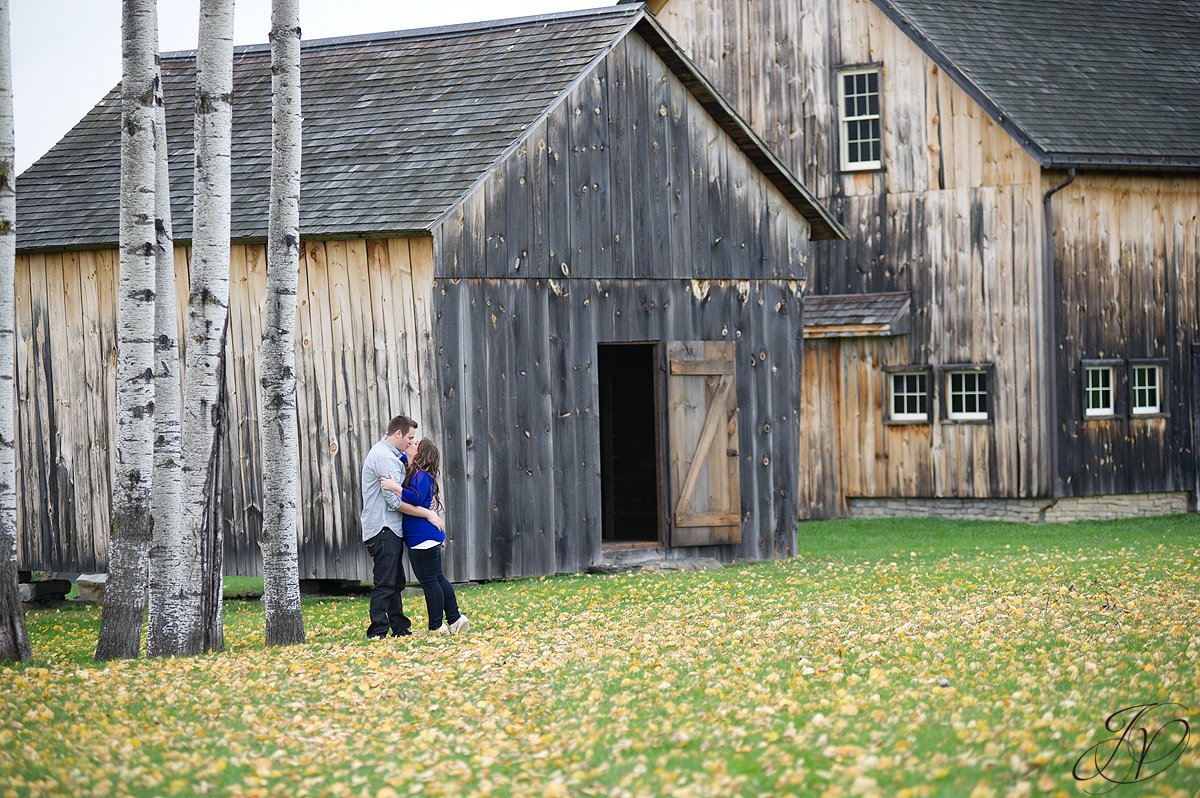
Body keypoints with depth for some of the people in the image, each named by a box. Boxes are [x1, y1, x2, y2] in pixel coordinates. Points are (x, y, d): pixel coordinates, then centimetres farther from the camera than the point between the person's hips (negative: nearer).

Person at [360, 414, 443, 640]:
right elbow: (395, 501, -20)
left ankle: (399, 628, 22)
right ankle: (378, 632, -11)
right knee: (384, 583, -11)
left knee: (395, 583, 15)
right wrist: (427, 513, -15)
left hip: (390, 529, 11)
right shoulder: (384, 457, -16)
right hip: (383, 528, -11)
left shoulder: (388, 454, 19)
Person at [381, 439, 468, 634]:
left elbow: (416, 498, -28)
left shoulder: (421, 476, -14)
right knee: (437, 579, 15)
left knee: (429, 581, -4)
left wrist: (396, 488, -29)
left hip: (423, 539, -10)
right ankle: (454, 619, 18)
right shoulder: (415, 474, 15)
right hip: (428, 538, 10)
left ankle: (437, 626, 1)